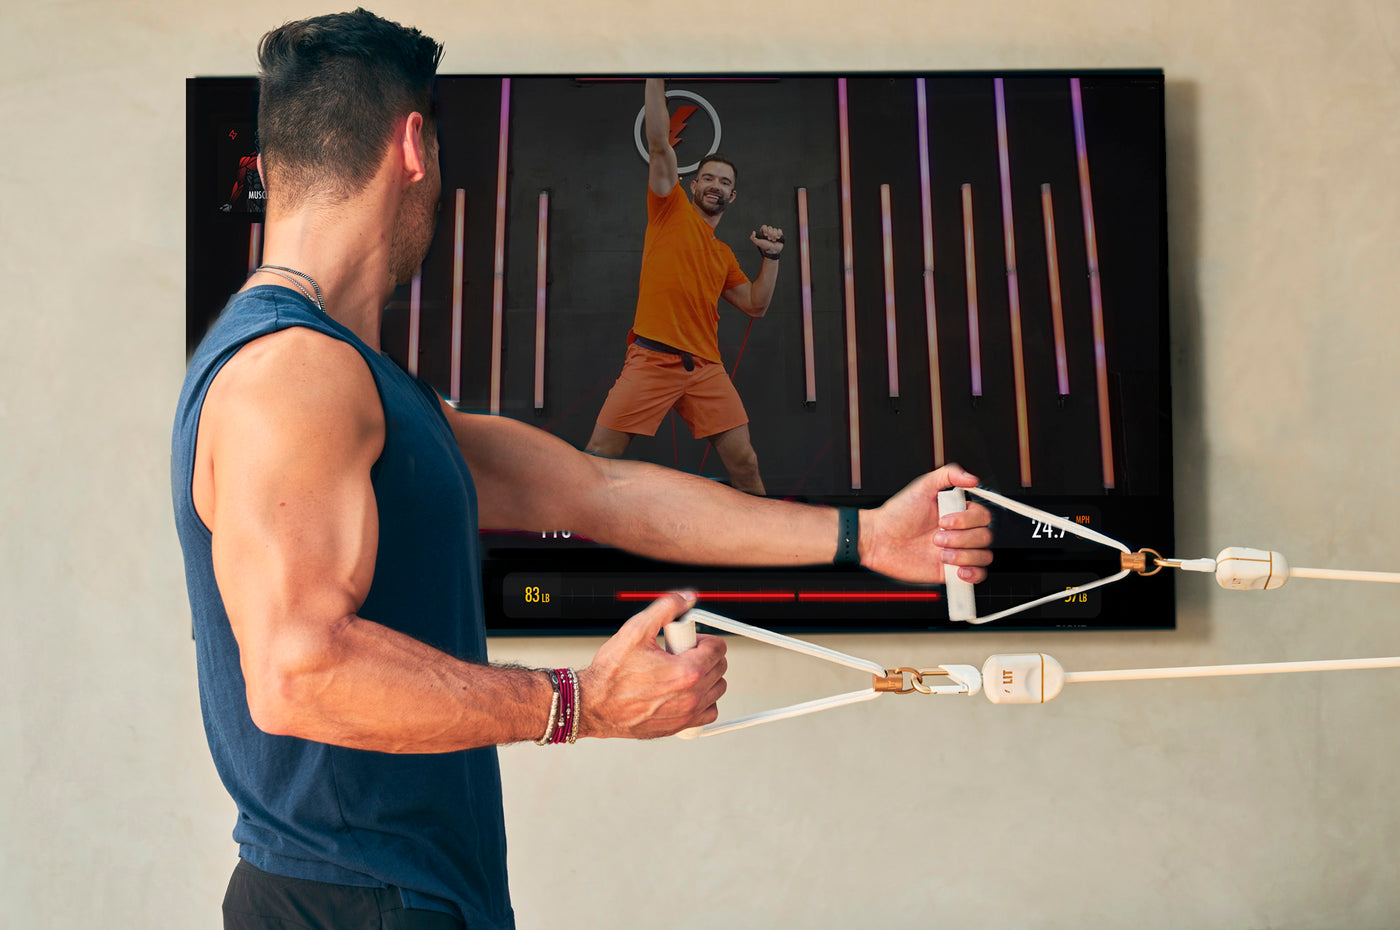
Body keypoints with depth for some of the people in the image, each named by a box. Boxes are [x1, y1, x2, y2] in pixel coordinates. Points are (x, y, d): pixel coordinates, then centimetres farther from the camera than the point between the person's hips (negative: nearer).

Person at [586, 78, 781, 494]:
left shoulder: (724, 255, 21)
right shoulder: (672, 209, 9)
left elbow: (756, 305, 24)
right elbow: (659, 145, -1)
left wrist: (771, 257, 13)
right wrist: (656, 79, -8)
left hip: (706, 367, 4)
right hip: (652, 359, -4)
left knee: (744, 462, -1)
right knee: (600, 456, -9)